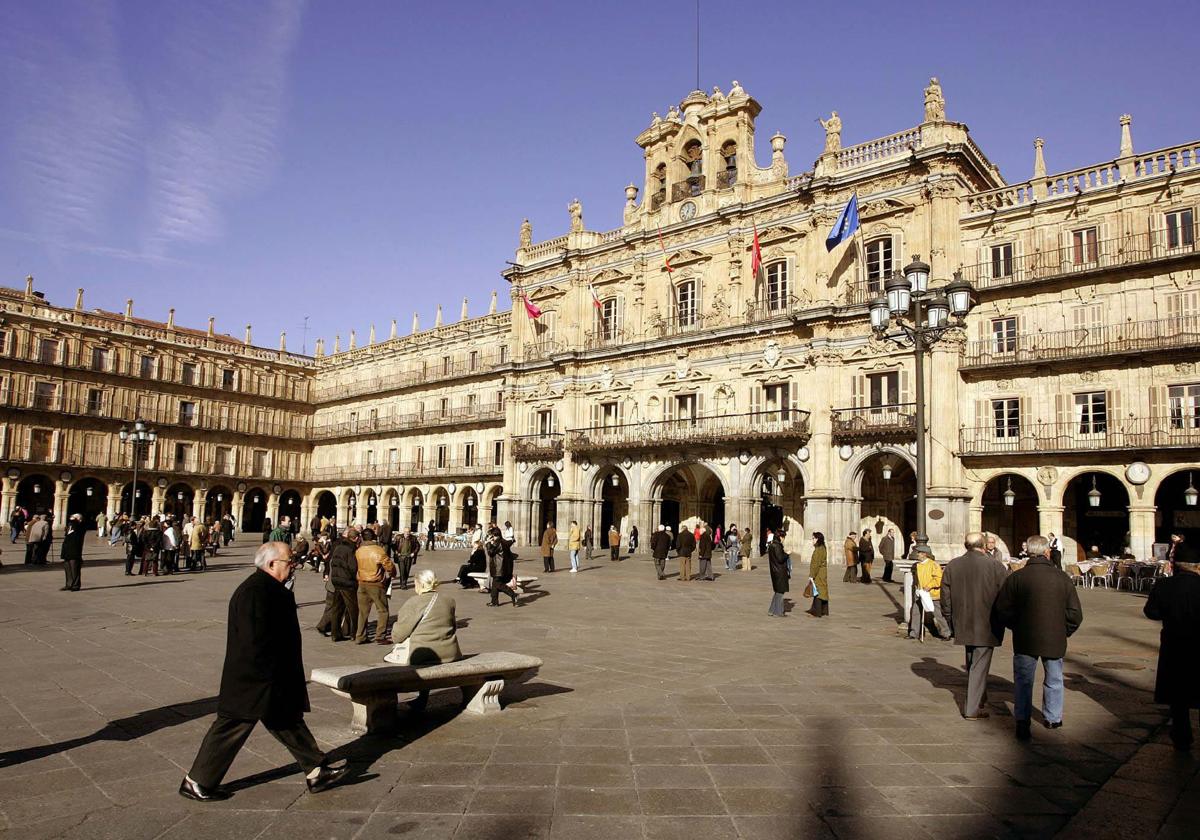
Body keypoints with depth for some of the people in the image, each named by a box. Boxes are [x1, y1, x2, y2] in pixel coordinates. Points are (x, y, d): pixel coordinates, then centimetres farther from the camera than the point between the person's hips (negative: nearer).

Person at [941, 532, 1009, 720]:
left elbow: (945, 598, 3)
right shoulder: (995, 567, -12)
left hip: (963, 625, 4)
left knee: (972, 663, 22)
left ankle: (979, 698, 37)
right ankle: (972, 708, 4)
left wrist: (950, 621, 14)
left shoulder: (952, 566, -1)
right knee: (980, 665, 3)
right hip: (986, 626, -4)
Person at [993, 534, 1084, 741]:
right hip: (1055, 639, 1)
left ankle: (1022, 721, 3)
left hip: (1025, 639, -1)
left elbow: (1002, 609, -7)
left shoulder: (1016, 577, -9)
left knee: (1023, 681, 8)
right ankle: (1053, 718, 31)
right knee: (1053, 680, 19)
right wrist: (1064, 632, 13)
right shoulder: (1062, 577, -5)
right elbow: (1075, 613, -2)